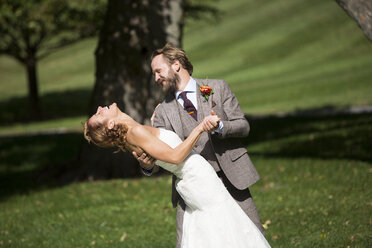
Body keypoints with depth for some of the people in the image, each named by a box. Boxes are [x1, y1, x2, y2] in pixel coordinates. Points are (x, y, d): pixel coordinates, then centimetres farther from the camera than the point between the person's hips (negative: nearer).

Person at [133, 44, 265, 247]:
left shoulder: (217, 88, 6)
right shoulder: (163, 111, 8)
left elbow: (243, 126, 3)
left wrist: (220, 127, -17)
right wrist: (147, 165, -22)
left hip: (230, 177, 0)